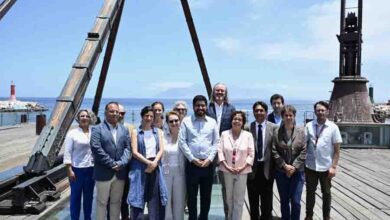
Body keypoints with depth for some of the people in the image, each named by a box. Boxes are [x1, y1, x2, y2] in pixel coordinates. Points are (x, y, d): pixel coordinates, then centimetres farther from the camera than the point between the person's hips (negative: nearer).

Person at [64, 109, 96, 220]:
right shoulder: (72, 133, -4)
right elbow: (67, 153, -6)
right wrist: (69, 170, -11)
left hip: (91, 169, 3)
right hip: (77, 169, -3)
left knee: (89, 196, 13)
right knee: (76, 196, 7)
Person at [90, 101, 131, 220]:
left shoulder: (124, 129, 11)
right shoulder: (97, 129, -4)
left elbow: (127, 148, 4)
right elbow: (96, 149, -14)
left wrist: (121, 163, -12)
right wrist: (112, 163, -15)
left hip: (120, 172, 4)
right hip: (104, 173, -4)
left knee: (116, 201, 14)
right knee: (102, 202, 7)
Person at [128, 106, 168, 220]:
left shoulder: (158, 131, 12)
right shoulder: (135, 132, 4)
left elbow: (161, 149, 4)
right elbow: (134, 152, -5)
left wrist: (154, 163, -12)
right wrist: (148, 162, -14)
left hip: (155, 167, 2)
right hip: (140, 168, -2)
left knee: (155, 198, 3)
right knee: (138, 197, 0)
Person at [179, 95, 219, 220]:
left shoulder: (212, 122, 7)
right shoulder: (186, 121, 2)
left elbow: (216, 142, 4)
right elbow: (182, 142, -3)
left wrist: (210, 159, -7)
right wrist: (192, 159, -9)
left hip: (208, 164, 2)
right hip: (192, 164, -2)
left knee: (206, 195, 11)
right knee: (191, 195, 6)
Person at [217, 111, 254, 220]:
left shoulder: (248, 135, -1)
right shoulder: (224, 134, 1)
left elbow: (251, 154, -2)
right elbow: (220, 151, -3)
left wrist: (242, 167, -12)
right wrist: (226, 166, -12)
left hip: (242, 171, -1)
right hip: (227, 171, 1)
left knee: (239, 200, 4)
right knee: (228, 199, 13)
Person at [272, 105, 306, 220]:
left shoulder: (301, 131, -2)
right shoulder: (277, 132, -2)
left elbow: (304, 151, -5)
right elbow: (274, 152, -4)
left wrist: (294, 167, -11)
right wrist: (284, 166, -11)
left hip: (297, 171, -1)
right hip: (281, 172, 1)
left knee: (296, 201, 0)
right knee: (284, 201, 11)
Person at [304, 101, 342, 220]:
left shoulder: (333, 127, -7)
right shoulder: (309, 126, -4)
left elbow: (337, 150, -5)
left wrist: (333, 167, -9)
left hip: (326, 167, -1)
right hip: (310, 166, 1)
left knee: (326, 193, 14)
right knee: (310, 192, 14)